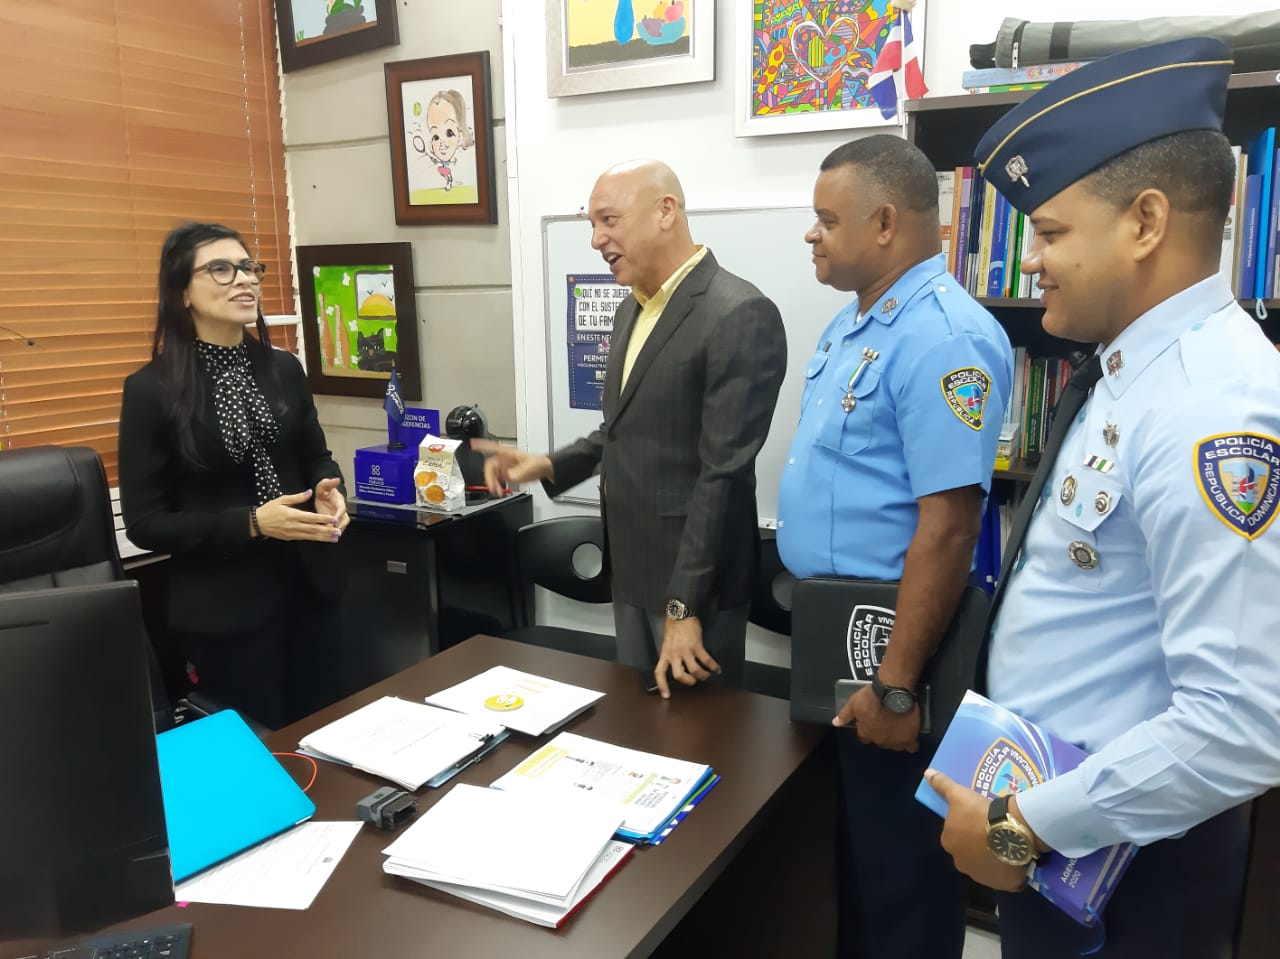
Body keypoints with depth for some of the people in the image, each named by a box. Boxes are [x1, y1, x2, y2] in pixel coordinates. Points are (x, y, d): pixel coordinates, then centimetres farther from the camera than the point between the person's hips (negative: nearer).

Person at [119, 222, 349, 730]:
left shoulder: (284, 368, 3)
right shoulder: (151, 390, -9)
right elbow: (144, 523, -9)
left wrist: (328, 491, -9)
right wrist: (252, 523, -20)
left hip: (309, 586, 4)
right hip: (225, 608, -4)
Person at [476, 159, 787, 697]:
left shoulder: (740, 315, -18)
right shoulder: (631, 310, 11)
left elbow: (724, 471, -21)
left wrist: (683, 606, -20)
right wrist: (548, 466, 3)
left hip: (694, 578, -8)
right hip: (631, 568, 8)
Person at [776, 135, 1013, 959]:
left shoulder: (943, 337, -22)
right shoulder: (852, 322, 9)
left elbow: (948, 525, -26)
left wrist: (897, 684, -23)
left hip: (887, 638, -9)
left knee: (895, 860, 11)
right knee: (838, 840, 25)